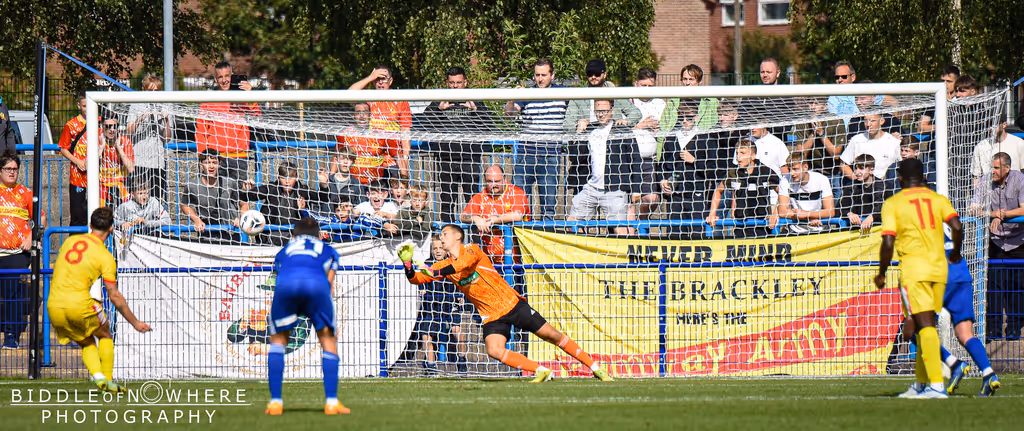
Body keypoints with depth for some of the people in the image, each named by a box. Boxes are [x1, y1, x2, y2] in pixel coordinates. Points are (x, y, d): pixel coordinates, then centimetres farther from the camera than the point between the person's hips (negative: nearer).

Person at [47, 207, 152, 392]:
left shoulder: (70, 241, 11)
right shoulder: (105, 257, -3)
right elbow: (114, 296, -2)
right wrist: (135, 323, 7)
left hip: (53, 306, 5)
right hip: (78, 304, -5)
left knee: (87, 342, 22)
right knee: (105, 335, 22)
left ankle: (97, 376, 0)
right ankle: (108, 380, 17)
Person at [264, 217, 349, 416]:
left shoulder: (283, 252, 40)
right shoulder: (328, 251, 36)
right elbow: (329, 286, 30)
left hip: (286, 282, 1)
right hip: (316, 283, -1)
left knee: (278, 338, 19)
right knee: (328, 340, 15)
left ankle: (275, 402, 13)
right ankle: (331, 402, 7)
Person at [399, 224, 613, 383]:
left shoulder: (471, 250, -9)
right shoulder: (445, 266, 5)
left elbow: (462, 265, -31)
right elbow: (416, 278, 0)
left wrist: (438, 272, -45)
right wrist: (407, 263, -20)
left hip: (512, 304, -4)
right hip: (491, 317, 4)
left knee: (551, 335, -1)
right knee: (494, 350, -24)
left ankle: (595, 367, 10)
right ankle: (541, 371, -12)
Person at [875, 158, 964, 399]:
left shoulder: (893, 203, 1)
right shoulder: (938, 200, 10)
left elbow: (888, 242, -7)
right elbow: (957, 227, -3)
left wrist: (882, 273, 5)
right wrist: (956, 252, 15)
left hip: (914, 268, -4)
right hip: (939, 267, 4)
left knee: (925, 326, -10)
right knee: (926, 326, 16)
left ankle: (936, 385, -19)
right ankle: (921, 383, 21)